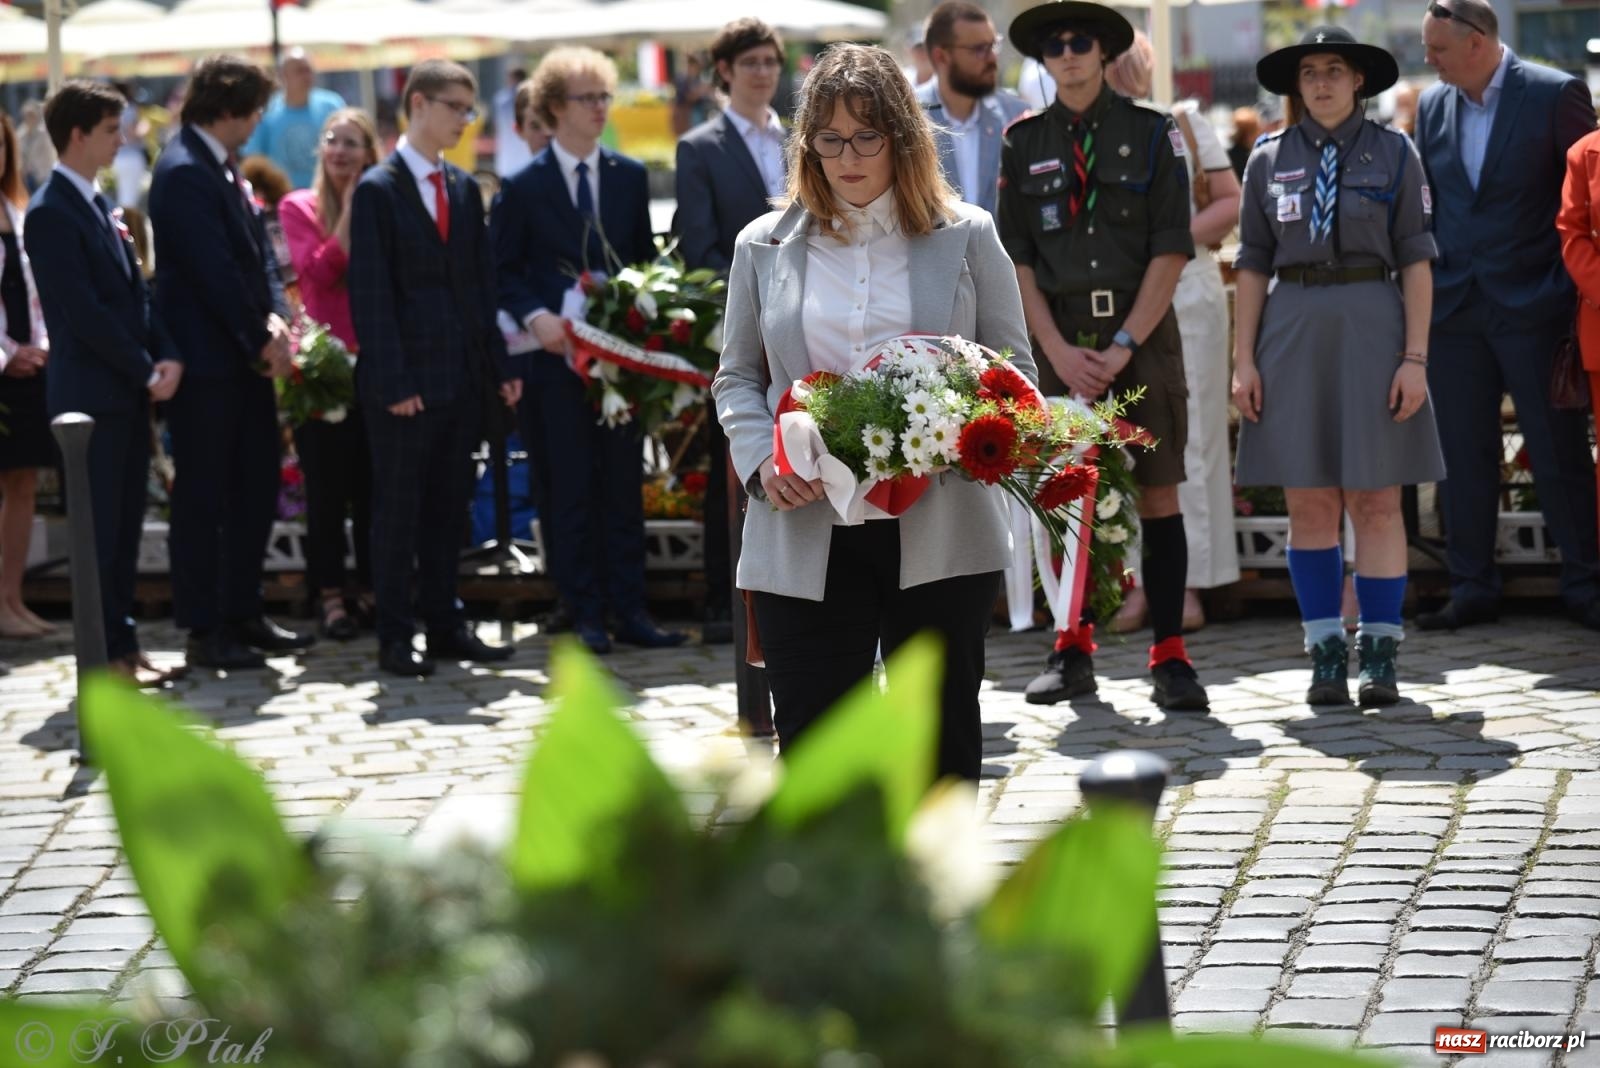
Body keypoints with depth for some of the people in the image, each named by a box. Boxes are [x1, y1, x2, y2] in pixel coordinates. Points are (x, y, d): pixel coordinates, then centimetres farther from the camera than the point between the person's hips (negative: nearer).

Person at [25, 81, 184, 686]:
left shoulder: (98, 205, 15)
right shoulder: (51, 213, -12)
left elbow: (135, 292, 15)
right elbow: (85, 313, -17)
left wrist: (167, 356, 0)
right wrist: (146, 370, -13)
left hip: (130, 392, 8)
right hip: (92, 394, -8)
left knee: (125, 525, 11)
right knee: (100, 528, -3)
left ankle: (123, 645, 16)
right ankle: (109, 654, 2)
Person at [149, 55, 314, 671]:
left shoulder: (222, 168, 12)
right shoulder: (184, 173, -17)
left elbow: (256, 249, 13)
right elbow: (215, 272, -20)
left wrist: (274, 317, -3)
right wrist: (261, 339, -13)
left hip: (245, 360, 10)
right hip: (206, 361, -10)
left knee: (256, 490, 13)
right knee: (202, 497, -2)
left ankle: (242, 616, 22)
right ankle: (204, 631, 4)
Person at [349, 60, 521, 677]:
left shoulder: (465, 188, 13)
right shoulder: (378, 191, -6)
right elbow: (370, 294, -10)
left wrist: (499, 366, 9)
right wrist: (391, 381, -16)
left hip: (462, 377, 6)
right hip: (406, 383, -6)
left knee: (449, 508, 10)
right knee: (398, 510, 0)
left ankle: (445, 626, 17)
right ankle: (396, 638, 5)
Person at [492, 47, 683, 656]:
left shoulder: (630, 177, 9)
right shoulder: (524, 187, -1)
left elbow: (646, 259, 13)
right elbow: (504, 271, 1)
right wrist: (536, 317, -15)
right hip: (557, 355, -3)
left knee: (624, 485, 5)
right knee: (568, 489, 1)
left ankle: (629, 611, 8)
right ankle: (584, 615, 6)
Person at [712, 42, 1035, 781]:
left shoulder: (966, 237, 6)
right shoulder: (766, 246, 9)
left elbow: (1013, 372, 7)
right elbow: (737, 379, 13)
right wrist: (761, 461, -7)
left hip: (939, 532, -1)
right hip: (806, 535, 1)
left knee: (943, 738, 7)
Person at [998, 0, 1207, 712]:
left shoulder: (1150, 134, 3)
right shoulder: (1024, 143, 9)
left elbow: (1171, 252, -1)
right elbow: (1017, 259, 6)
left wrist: (1124, 347, -9)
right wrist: (1060, 352, -5)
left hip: (1141, 333, -2)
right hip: (1060, 340, 2)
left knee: (1158, 493, -3)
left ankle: (1168, 657, -1)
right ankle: (1074, 649, 13)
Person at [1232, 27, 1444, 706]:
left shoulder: (1393, 154, 4)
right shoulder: (1269, 161, 9)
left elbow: (1416, 262, 2)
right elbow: (1253, 266, 9)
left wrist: (1415, 358, -6)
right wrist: (1244, 361, 1)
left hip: (1372, 325, -2)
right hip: (1293, 330, 2)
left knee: (1376, 501, -3)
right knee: (1309, 504, 1)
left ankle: (1379, 657, 2)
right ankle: (1327, 656, 7)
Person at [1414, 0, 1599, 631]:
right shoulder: (1432, 106, 10)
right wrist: (1419, 290, 7)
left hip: (1533, 304, -5)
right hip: (1453, 310, 5)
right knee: (1463, 456, 6)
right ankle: (1472, 590, 14)